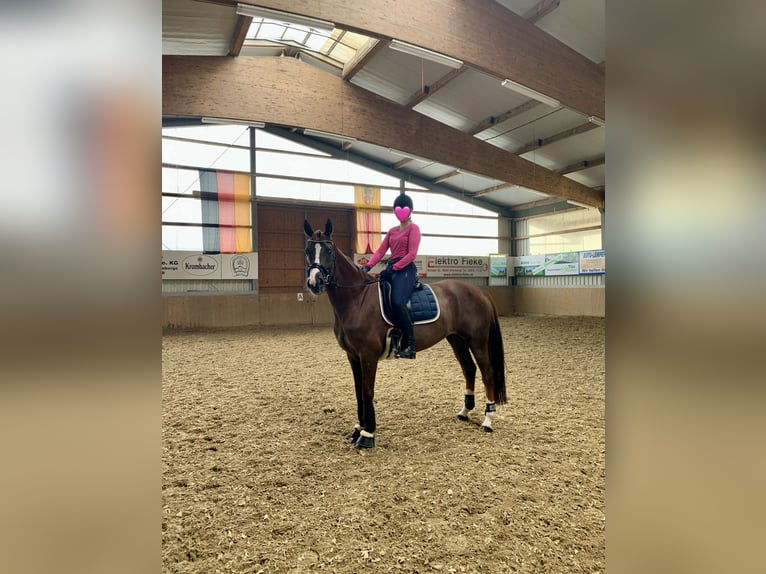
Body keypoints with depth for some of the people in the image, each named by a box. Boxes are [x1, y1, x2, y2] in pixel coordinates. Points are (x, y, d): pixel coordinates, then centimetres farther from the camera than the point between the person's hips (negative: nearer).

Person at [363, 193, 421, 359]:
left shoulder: (413, 228, 1)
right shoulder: (392, 231, 22)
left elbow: (412, 254, -10)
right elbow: (380, 251, 12)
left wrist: (393, 268, -18)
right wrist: (368, 266, -4)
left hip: (405, 270, -8)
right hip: (391, 269, 8)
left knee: (397, 302, -30)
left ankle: (409, 345, -21)